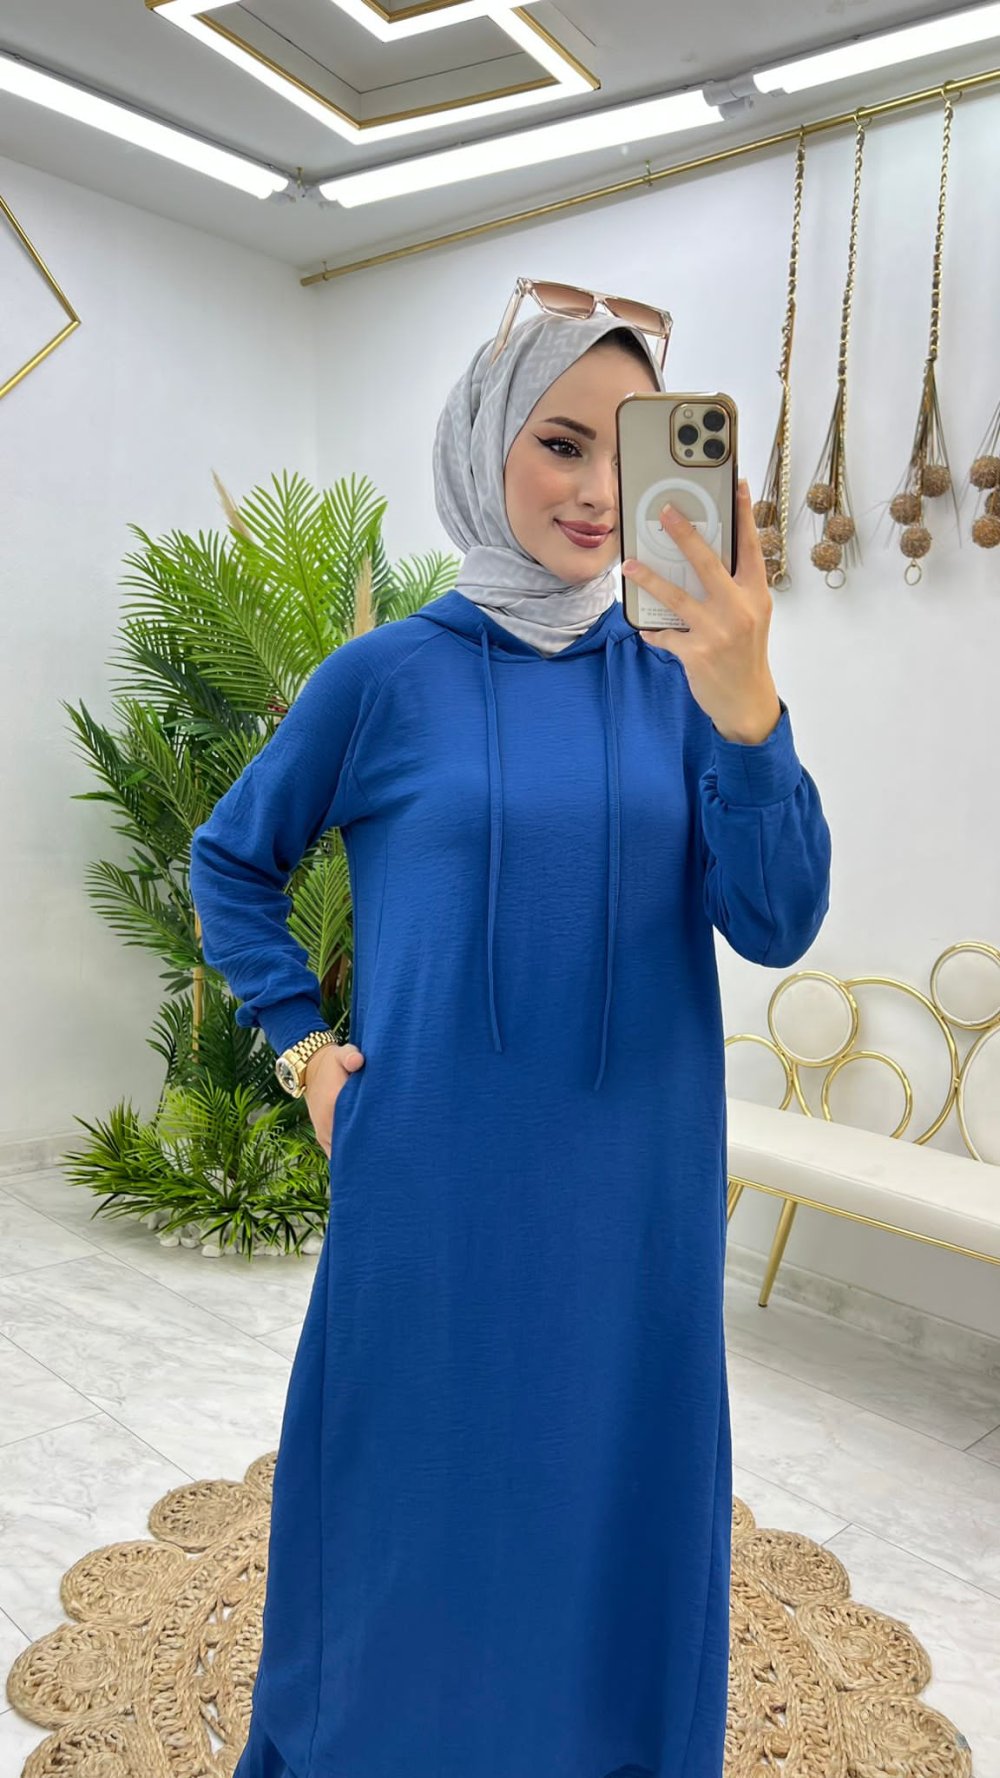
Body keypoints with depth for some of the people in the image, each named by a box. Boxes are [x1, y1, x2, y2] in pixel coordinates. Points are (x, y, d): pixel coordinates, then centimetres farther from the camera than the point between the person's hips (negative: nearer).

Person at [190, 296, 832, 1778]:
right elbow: (229, 861, 8)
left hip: (634, 1186, 2)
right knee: (417, 1496, 15)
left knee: (609, 1495, 17)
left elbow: (776, 926, -10)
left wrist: (745, 712, -25)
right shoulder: (387, 676, -5)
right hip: (434, 1182, -1)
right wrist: (304, 1043, 0)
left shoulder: (676, 676, -1)